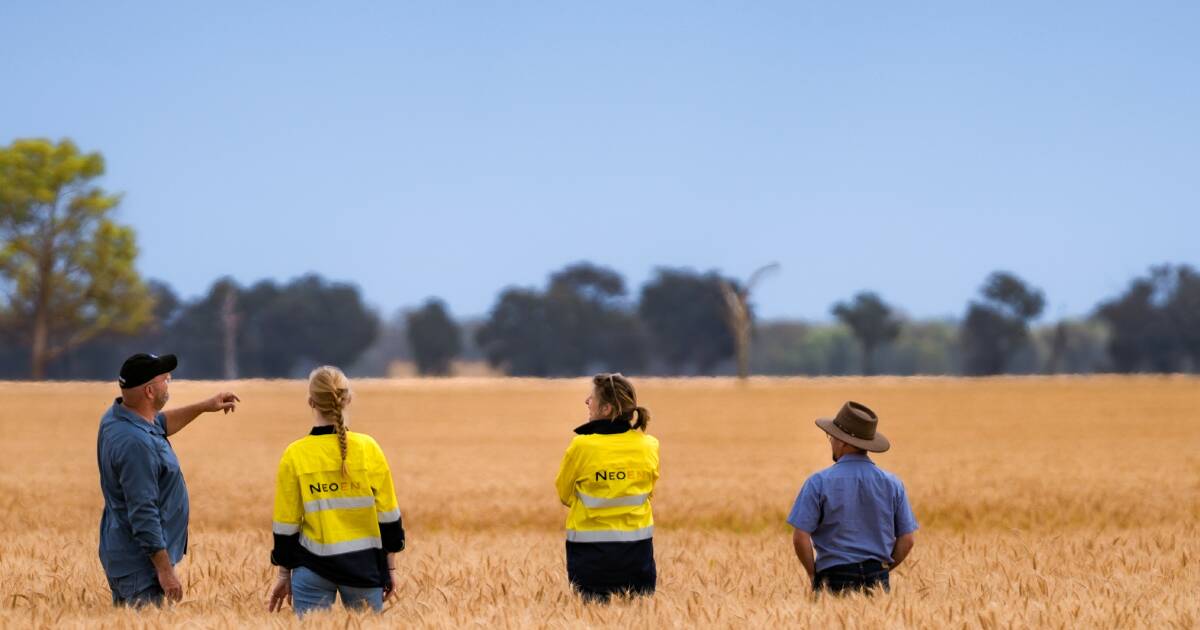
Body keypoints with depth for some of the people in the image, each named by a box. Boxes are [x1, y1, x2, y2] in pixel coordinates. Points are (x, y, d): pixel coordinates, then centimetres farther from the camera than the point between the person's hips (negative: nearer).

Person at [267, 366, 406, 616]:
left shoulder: (294, 455, -5)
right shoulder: (368, 448, -4)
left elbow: (286, 525, 0)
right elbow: (388, 515, 0)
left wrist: (285, 575, 11)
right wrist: (390, 568, 11)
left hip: (313, 568, 0)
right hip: (364, 565, 0)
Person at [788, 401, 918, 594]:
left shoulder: (819, 482, -5)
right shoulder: (892, 484, 4)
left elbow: (800, 537, -9)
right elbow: (906, 540, 5)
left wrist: (813, 574, 4)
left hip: (834, 580, -3)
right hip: (877, 580, 3)